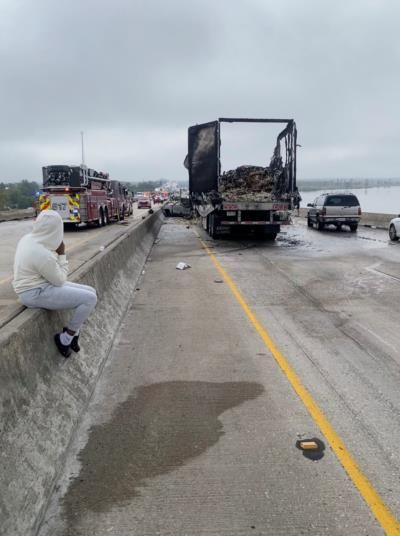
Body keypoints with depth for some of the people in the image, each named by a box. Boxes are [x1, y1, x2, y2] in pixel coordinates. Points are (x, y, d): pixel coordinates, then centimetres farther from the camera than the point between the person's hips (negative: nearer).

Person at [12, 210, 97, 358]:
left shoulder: (29, 239, 1)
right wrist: (61, 254, -10)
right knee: (90, 299, -17)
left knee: (90, 292, 8)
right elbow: (60, 280, -14)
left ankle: (72, 334, 16)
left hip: (40, 286, 10)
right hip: (37, 293, -10)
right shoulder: (43, 255, -28)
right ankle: (66, 338, 1)